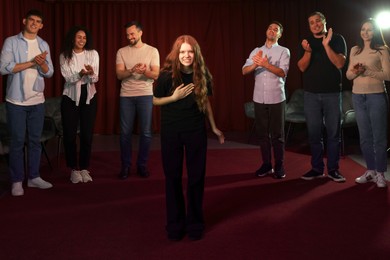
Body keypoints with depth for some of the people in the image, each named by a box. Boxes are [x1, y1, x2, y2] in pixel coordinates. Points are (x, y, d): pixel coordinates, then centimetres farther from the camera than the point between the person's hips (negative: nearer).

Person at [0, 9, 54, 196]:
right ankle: (17, 181, 10)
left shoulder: (44, 45, 10)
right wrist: (32, 62, -16)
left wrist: (42, 63, -17)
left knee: (35, 140, 9)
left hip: (37, 101, 4)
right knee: (17, 141, 1)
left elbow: (49, 73, 6)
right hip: (16, 100, -4)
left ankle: (34, 177, 20)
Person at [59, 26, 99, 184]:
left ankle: (84, 168, 14)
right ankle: (73, 169, 12)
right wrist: (81, 73, -30)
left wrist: (91, 73, -28)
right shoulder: (64, 56, -1)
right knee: (69, 134, -1)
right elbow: (68, 78, -10)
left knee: (87, 134, 2)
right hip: (70, 97, -1)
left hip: (89, 96, 1)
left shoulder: (93, 54, 1)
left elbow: (95, 79, -5)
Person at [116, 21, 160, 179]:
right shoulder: (122, 52, 5)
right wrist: (132, 71, -25)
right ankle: (125, 166, 16)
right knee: (125, 132, 4)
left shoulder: (152, 51, 3)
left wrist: (145, 71, -27)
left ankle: (142, 165, 16)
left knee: (146, 133, 2)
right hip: (126, 96, 1)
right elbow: (119, 74, -5)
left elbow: (156, 75, -5)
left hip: (146, 96, -1)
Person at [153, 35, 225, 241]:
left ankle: (195, 223, 20)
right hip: (171, 132, -1)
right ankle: (175, 223, 20)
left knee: (196, 176, 6)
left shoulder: (202, 75, -2)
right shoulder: (167, 75, -10)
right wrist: (174, 97, -16)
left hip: (196, 131, 2)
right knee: (173, 176, 5)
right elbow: (155, 101, -1)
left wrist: (214, 127, 13)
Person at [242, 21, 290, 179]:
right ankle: (266, 165, 17)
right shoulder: (256, 51, 11)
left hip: (276, 99, -3)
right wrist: (256, 64, -22)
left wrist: (266, 65, -26)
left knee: (277, 134, 1)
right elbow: (244, 71, -1)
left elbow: (283, 72, -11)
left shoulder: (283, 51, 3)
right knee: (262, 133, 8)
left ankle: (279, 166, 10)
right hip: (259, 99, 3)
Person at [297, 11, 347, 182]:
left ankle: (333, 169, 9)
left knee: (333, 132, 1)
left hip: (332, 93, -2)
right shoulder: (307, 42, 8)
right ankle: (317, 168, 13)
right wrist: (308, 51, -20)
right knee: (314, 132, 4)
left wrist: (326, 45, -19)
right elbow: (302, 67, -2)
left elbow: (340, 63, -10)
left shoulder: (337, 39, 2)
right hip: (311, 93, 2)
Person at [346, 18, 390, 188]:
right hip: (358, 97, 5)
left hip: (376, 96, -5)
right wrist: (355, 72, -11)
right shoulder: (354, 50, 11)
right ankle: (370, 170, 22)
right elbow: (348, 75, 11)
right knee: (365, 137, 11)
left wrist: (367, 71, -20)